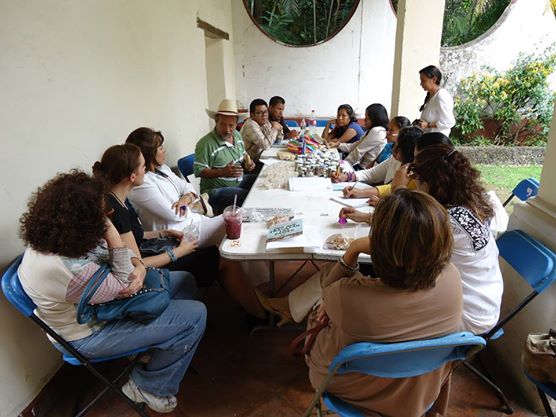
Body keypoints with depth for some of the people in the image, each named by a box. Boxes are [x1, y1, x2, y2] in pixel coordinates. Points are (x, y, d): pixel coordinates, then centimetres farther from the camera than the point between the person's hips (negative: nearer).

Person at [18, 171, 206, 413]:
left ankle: (161, 343, 27)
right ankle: (150, 388, 6)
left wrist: (138, 265, -20)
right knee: (195, 316, -14)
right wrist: (112, 233, -31)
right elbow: (122, 287, -23)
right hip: (89, 334, -9)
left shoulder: (52, 235, -11)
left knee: (183, 280, 10)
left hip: (101, 300, 9)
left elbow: (105, 249, 1)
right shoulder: (69, 269, -38)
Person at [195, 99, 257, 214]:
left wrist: (248, 162, -1)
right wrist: (223, 172, -30)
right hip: (216, 190, -8)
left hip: (239, 181, 8)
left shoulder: (237, 135, 6)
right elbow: (199, 171, -18)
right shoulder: (205, 143, -19)